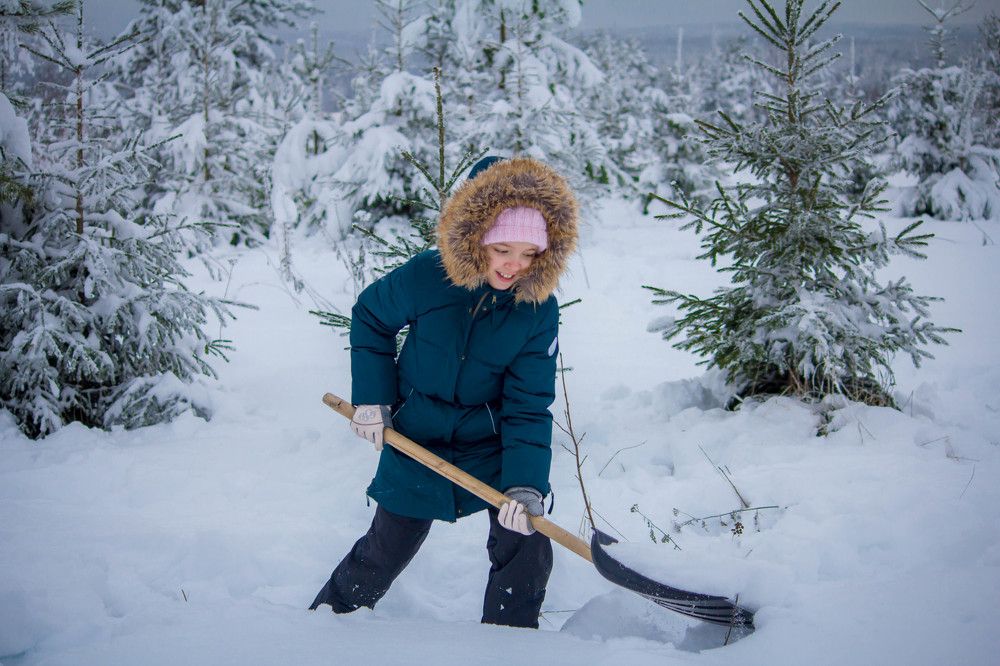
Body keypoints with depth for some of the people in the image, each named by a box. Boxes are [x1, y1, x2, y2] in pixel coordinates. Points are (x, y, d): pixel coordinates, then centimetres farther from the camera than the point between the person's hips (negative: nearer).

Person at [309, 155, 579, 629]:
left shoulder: (539, 310, -17)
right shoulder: (425, 277, -21)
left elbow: (528, 407, -16)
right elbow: (369, 317, -1)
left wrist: (525, 483, -28)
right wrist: (372, 398, -5)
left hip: (491, 442, 1)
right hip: (416, 439, -1)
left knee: (525, 550, -8)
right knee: (385, 553, 9)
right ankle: (329, 615, 38)